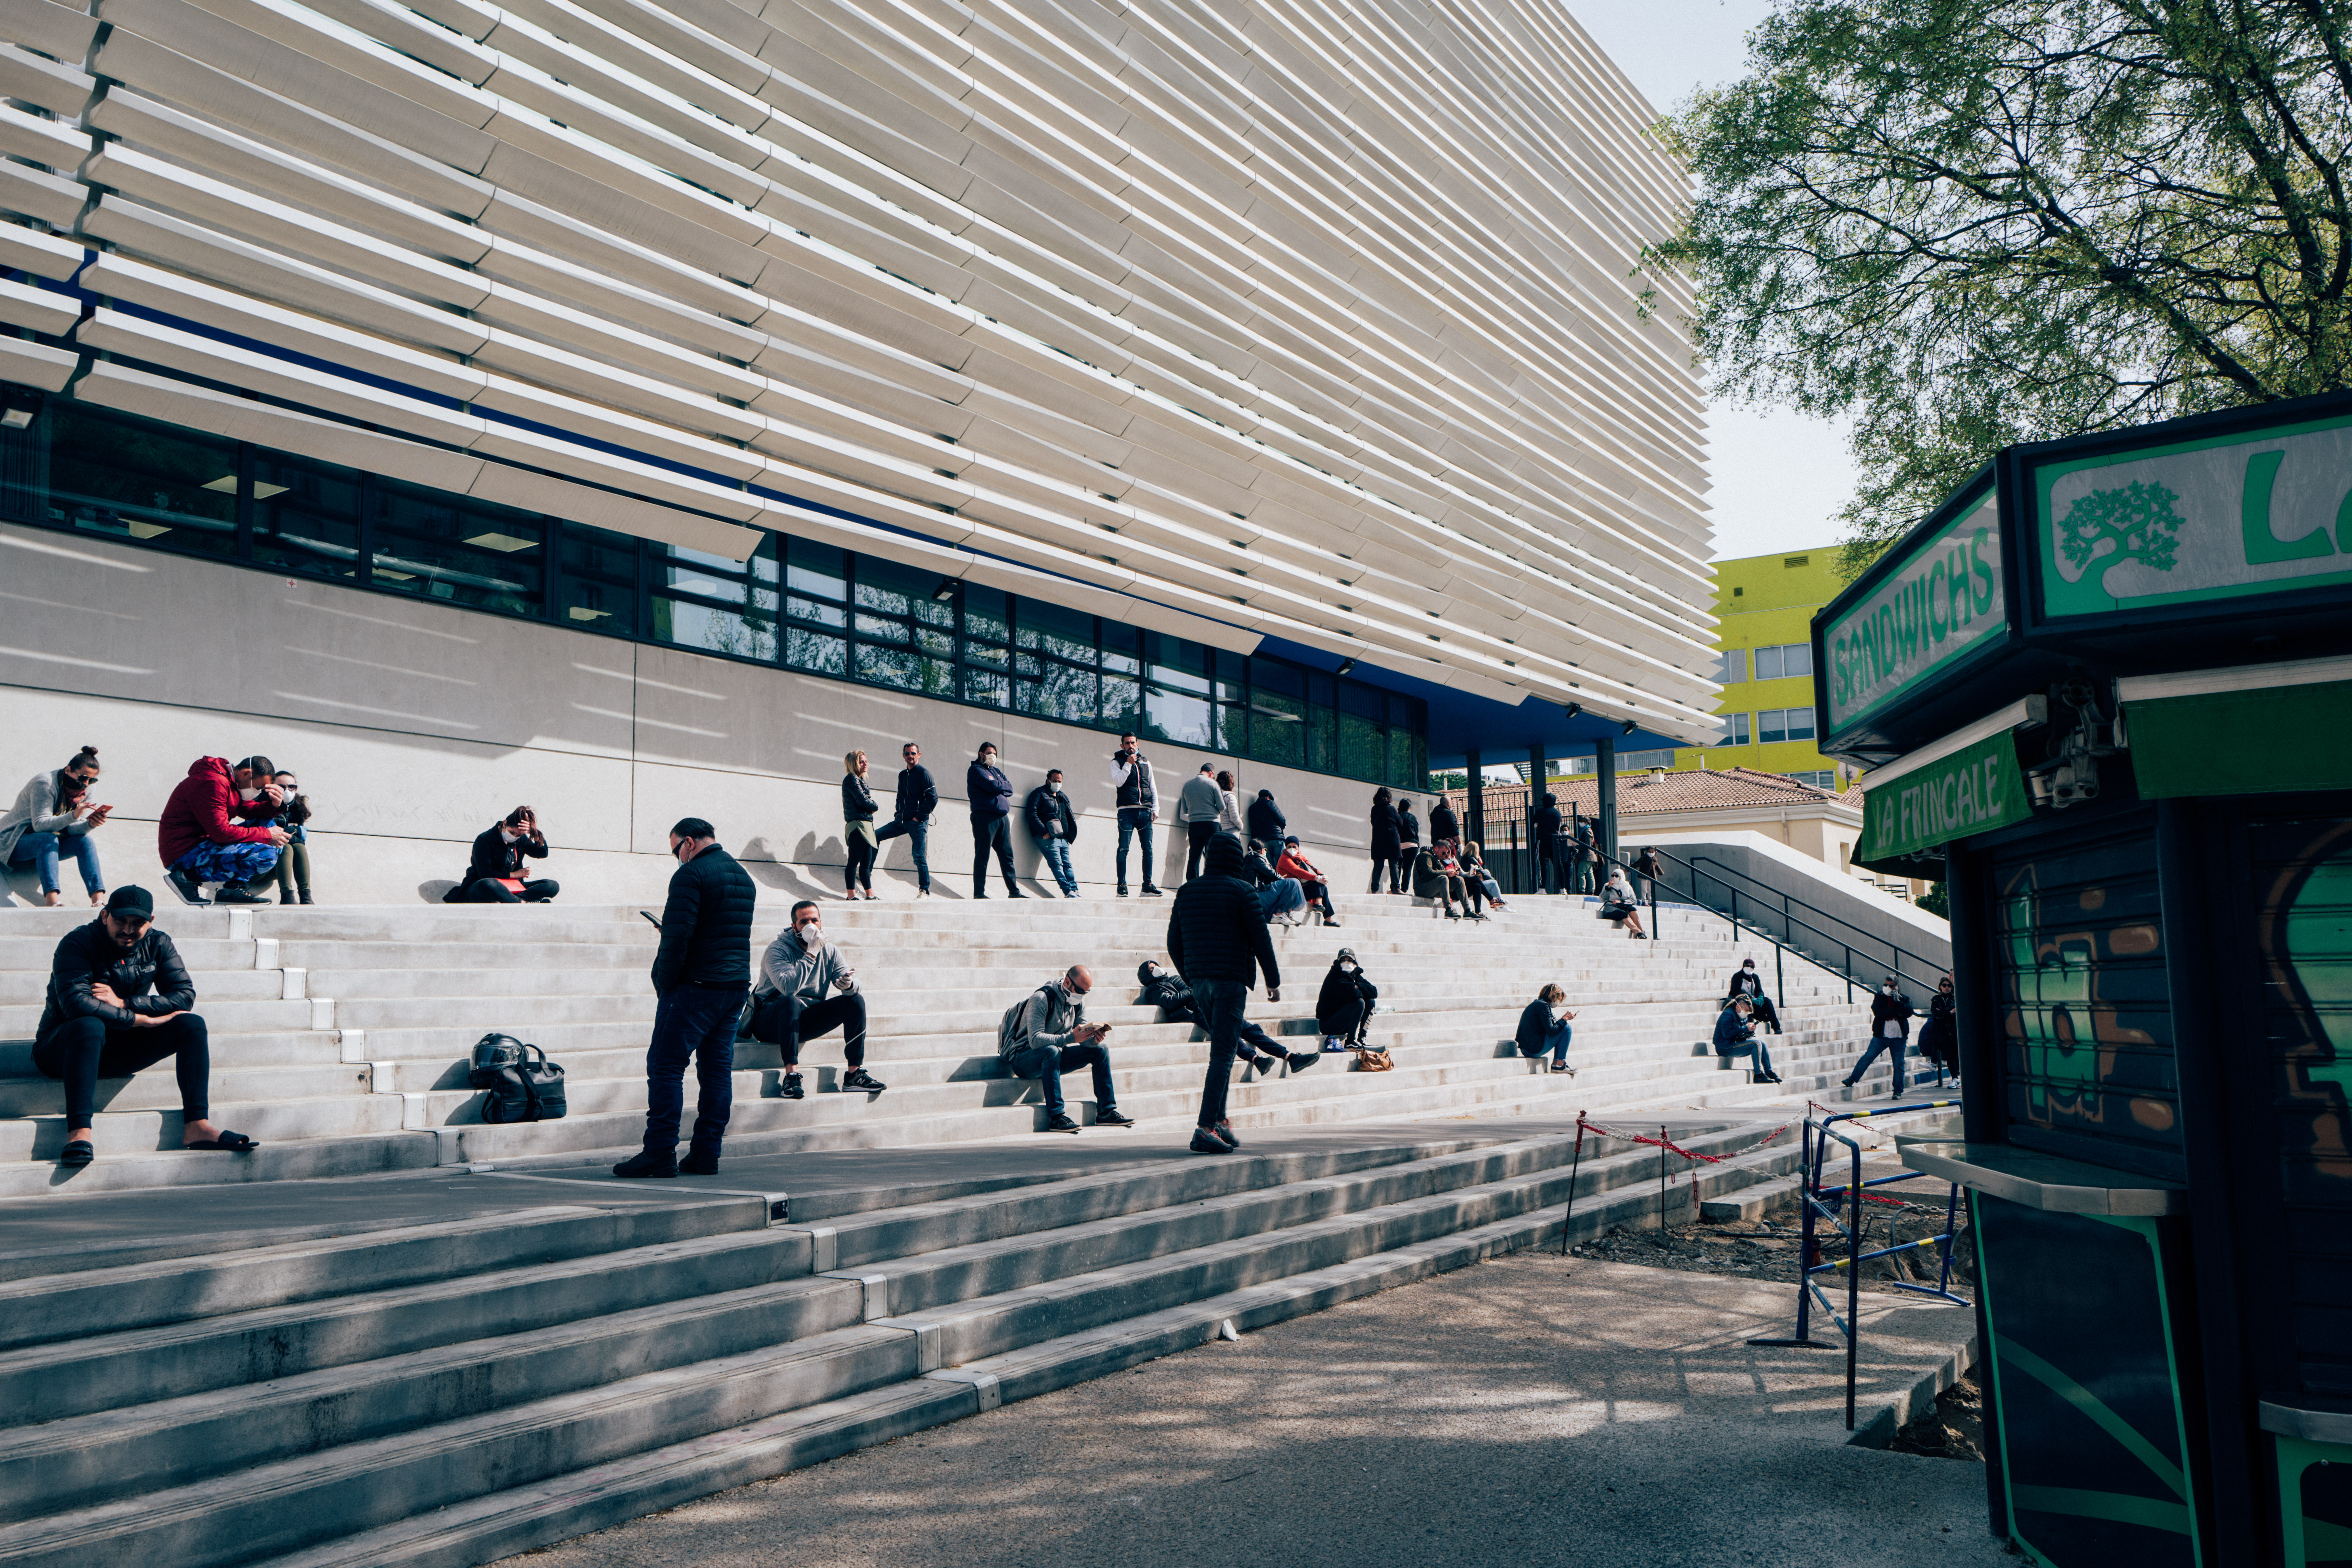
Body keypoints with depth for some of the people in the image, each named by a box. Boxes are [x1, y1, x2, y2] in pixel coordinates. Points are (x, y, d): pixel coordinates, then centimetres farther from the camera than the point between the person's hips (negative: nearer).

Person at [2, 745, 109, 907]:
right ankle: (52, 903, -53)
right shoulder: (45, 783, -24)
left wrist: (91, 824, -31)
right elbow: (40, 824, -31)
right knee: (48, 840, -37)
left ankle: (99, 900, -35)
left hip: (48, 842, 6)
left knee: (86, 841, -20)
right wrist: (73, 816, -47)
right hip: (14, 841, -6)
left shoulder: (85, 790, -2)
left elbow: (72, 829, -8)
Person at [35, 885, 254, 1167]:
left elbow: (185, 995, -7)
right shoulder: (77, 944, -14)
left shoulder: (157, 945, 2)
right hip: (61, 1046, -5)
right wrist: (141, 1019, -25)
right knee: (89, 1025, -39)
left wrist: (123, 1003, -19)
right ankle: (79, 1133, -48)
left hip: (121, 1051, 5)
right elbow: (76, 1003, -29)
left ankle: (196, 1126, -25)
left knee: (192, 1024, -14)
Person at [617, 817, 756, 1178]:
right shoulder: (744, 878, 16)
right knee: (718, 1069, 8)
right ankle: (707, 1155, 9)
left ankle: (660, 1152, -6)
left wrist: (664, 983, -10)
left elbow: (678, 935, -18)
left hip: (696, 985, -8)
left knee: (665, 1066, -3)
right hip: (737, 986, 8)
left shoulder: (691, 874, -11)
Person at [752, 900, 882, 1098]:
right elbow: (788, 987, -32)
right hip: (770, 1020, -6)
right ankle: (791, 1075, -41)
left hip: (807, 1020, 6)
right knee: (792, 1002, -39)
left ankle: (854, 1074, -13)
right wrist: (811, 955, -31)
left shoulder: (829, 951, 4)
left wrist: (849, 984, -29)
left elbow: (854, 984, -4)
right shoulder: (777, 950, -15)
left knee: (855, 1000, -10)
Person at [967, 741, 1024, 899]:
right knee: (983, 855, -7)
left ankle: (1014, 891, 8)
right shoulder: (975, 770, 1)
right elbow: (992, 786, -14)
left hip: (1002, 816, 7)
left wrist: (998, 786, -4)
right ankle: (979, 893, -5)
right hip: (984, 816, -7)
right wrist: (1002, 785, 3)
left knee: (1007, 855, 6)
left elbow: (1010, 788, 11)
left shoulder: (996, 771, 24)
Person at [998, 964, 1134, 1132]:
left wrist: (1094, 1039, -19)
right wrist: (1071, 1038, -39)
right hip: (1023, 1059, -8)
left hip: (1053, 1057, 8)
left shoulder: (1078, 1002, 3)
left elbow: (1083, 1038, 5)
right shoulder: (1041, 999, -23)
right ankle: (1056, 1117, -38)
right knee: (1052, 1051, -39)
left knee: (1100, 1050, -4)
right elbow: (1035, 1040, -32)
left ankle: (1106, 1112, -4)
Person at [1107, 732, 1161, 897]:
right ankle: (1122, 885, -5)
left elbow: (1153, 787, 21)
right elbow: (1118, 782, -8)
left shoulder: (1146, 763, 19)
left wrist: (1155, 808, 11)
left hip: (1145, 811, 4)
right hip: (1127, 811, -4)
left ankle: (1147, 886, 4)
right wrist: (1128, 764, -12)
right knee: (1123, 849, -8)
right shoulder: (1117, 762, 8)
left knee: (1148, 849, 0)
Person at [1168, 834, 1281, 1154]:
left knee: (1222, 1048, 18)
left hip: (1199, 980, 6)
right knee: (1223, 1054, -7)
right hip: (1231, 979, -6)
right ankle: (1205, 1128, -14)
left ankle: (1219, 1119, 13)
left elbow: (1174, 944, 14)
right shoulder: (1242, 891, -5)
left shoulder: (1187, 891, 11)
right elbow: (1261, 939, -7)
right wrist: (1273, 981, 3)